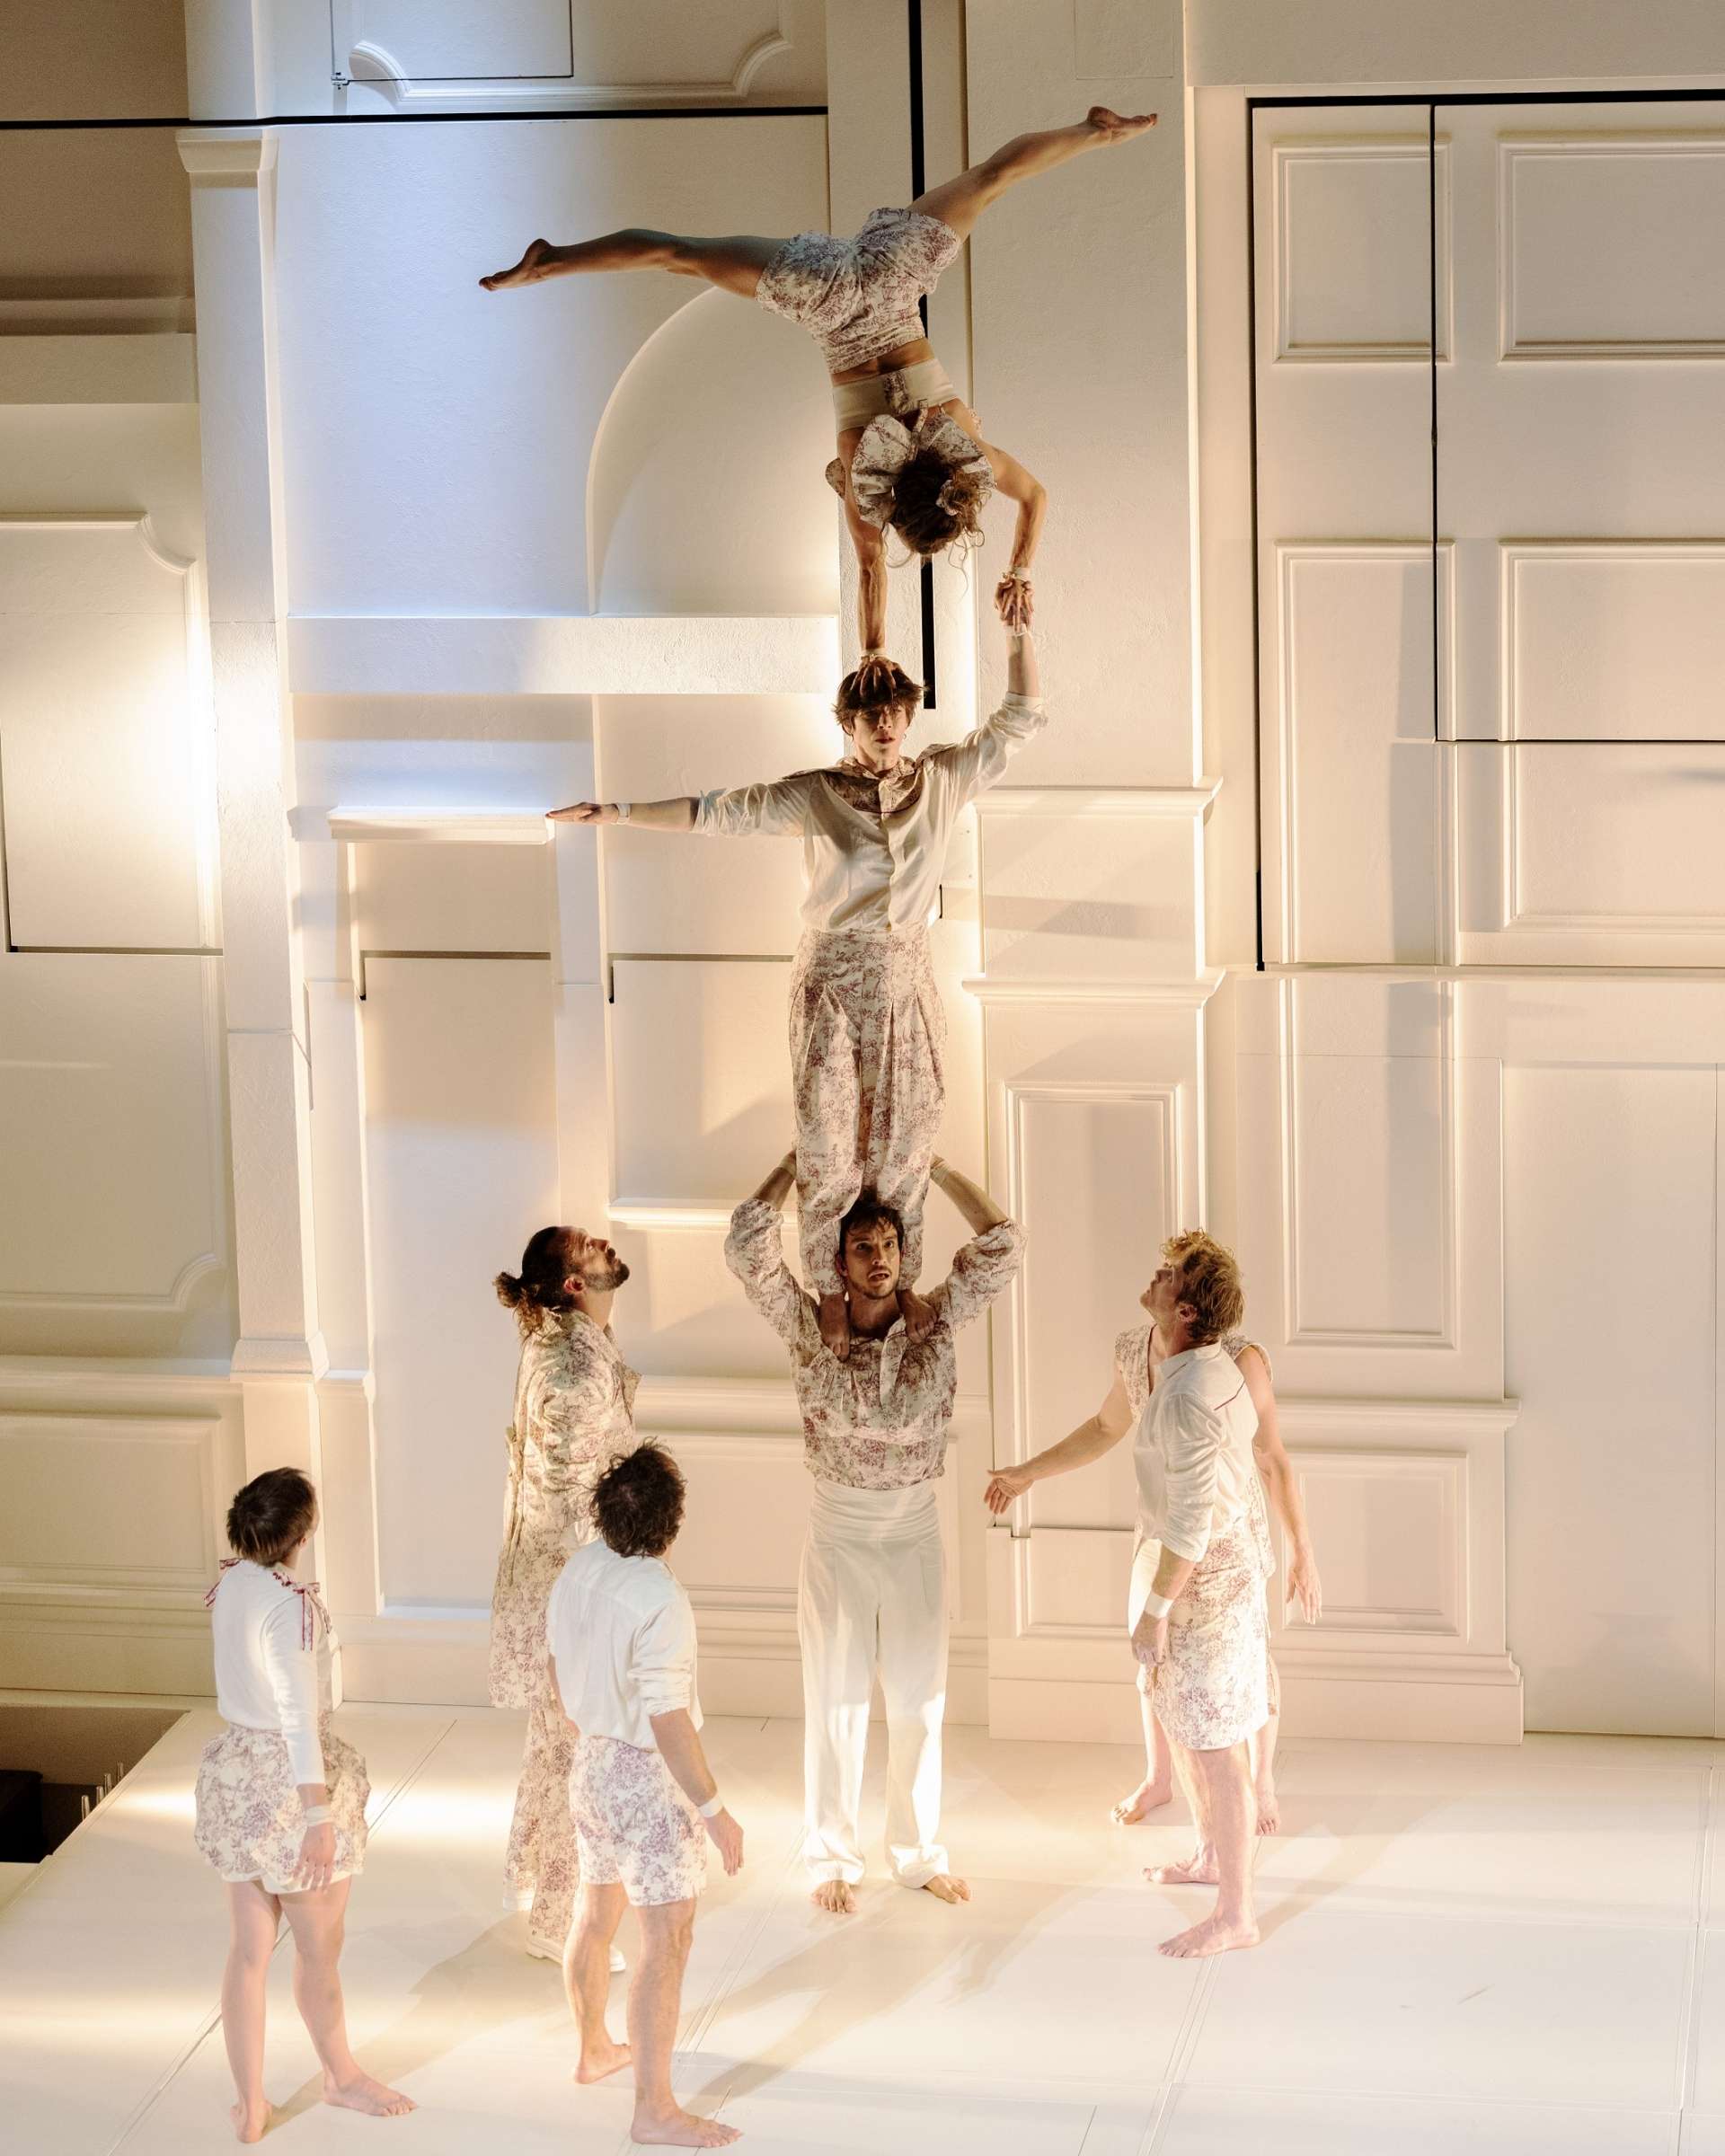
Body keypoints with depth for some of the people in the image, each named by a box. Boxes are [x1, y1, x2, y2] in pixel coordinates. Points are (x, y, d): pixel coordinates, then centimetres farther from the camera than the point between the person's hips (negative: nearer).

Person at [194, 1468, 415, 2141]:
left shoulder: (228, 1583, -1)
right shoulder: (291, 1603, -24)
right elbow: (299, 1715, -23)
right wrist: (320, 1816, -20)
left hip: (233, 1768, 7)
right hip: (290, 1777, -7)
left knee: (248, 1950, 12)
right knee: (319, 1948, 14)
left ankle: (250, 2106, 19)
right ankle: (341, 2075, 34)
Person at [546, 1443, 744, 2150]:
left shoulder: (578, 1572, -3)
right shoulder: (657, 1601, -28)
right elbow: (669, 1721, -26)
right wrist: (714, 1811, -19)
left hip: (590, 1765, 9)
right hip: (648, 1776, -9)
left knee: (597, 1915, 24)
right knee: (667, 1939, -3)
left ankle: (595, 2049, 42)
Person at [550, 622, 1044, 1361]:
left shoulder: (943, 779, 1)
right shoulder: (813, 795, -4)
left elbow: (1021, 718, 3)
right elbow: (716, 811, -3)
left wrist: (1017, 629, -6)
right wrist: (614, 812, -6)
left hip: (908, 980, 2)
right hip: (832, 980, -2)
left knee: (903, 1139, 9)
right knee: (828, 1140, 0)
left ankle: (903, 1282, 22)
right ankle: (829, 1291, 11)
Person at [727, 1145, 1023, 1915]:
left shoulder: (936, 1320, -4)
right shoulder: (810, 1328, -9)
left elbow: (1003, 1245, -9)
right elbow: (747, 1247, -19)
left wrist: (935, 1166, -8)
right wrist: (802, 1160, -13)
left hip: (916, 1535, 2)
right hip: (839, 1535, -2)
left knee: (920, 1704, 11)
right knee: (835, 1705, 7)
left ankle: (920, 1852, 25)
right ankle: (833, 1860, 19)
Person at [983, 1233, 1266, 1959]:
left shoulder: (1187, 1397, -29)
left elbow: (1192, 1516, -29)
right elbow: (1107, 1428, 21)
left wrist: (1154, 1610, -24)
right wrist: (1026, 1474, 26)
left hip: (1202, 1574, -10)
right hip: (1191, 1561, 10)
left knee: (1210, 1744, -3)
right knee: (1180, 1721, 25)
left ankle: (1235, 1913, 5)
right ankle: (1212, 1856, 42)